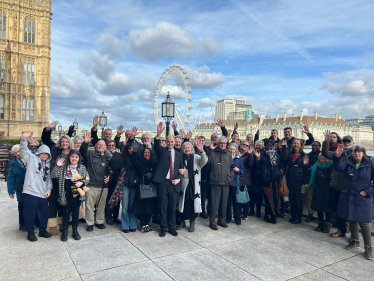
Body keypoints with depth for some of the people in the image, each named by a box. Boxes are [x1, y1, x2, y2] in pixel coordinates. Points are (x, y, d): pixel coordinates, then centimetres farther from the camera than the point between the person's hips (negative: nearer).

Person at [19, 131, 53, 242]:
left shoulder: (48, 164, 16)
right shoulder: (32, 158, 4)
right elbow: (23, 150, -10)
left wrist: (49, 190, 7)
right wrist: (24, 139, -26)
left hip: (43, 194, 5)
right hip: (30, 192, -4)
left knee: (44, 213, 11)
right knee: (30, 213, 2)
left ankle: (43, 230, 27)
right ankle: (30, 232, 18)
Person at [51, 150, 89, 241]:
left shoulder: (82, 168, 5)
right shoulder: (63, 167, 3)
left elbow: (87, 178, 5)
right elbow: (53, 175, -3)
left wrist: (81, 182, -14)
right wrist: (57, 166, -14)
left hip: (77, 194, 1)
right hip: (66, 195, -1)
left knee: (76, 212, 10)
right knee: (66, 212, 6)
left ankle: (75, 230, 23)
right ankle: (65, 231, 20)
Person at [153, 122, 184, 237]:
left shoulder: (179, 155, 13)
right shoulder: (162, 151, 6)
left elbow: (181, 169, 14)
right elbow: (156, 145, -16)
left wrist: (178, 179, -5)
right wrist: (158, 134, -34)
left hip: (174, 184, 2)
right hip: (163, 182, -2)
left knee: (173, 207, 8)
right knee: (163, 206, 5)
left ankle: (172, 227, 23)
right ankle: (163, 228, 19)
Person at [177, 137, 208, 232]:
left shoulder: (196, 157, -1)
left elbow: (204, 161, -21)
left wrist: (201, 151, -38)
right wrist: (179, 171, -10)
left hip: (193, 184, -2)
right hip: (183, 183, 2)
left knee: (193, 202, 2)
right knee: (183, 203, 9)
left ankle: (192, 223, 17)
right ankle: (182, 221, 25)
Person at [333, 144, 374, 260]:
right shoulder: (349, 164, 5)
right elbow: (338, 167, -14)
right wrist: (337, 157, -31)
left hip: (363, 199, -4)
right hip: (348, 197, 4)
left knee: (364, 222, -4)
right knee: (351, 220, 15)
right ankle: (355, 241, 33)